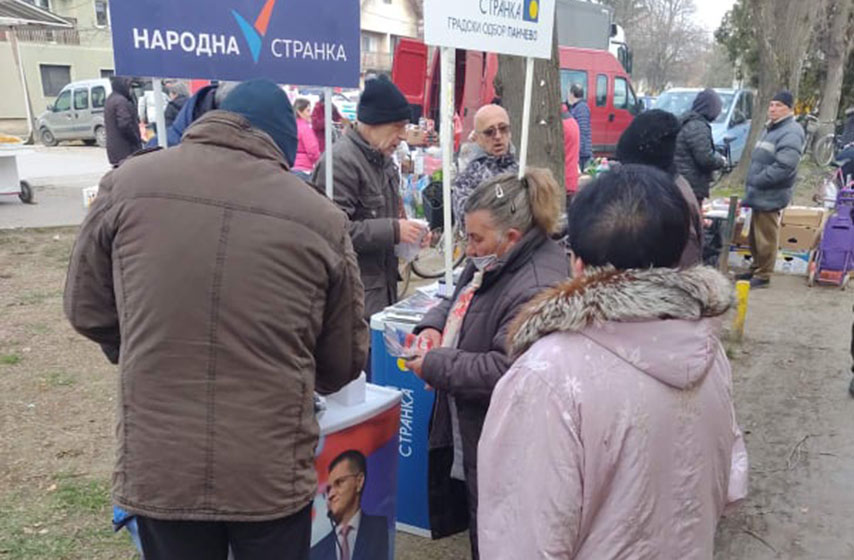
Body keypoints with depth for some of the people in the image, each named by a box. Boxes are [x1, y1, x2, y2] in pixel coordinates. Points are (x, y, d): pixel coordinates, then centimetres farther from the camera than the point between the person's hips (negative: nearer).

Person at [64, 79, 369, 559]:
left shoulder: (128, 183, -5)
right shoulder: (321, 216, -7)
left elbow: (87, 310, 7)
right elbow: (346, 360, 3)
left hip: (156, 467, 2)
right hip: (272, 472, -1)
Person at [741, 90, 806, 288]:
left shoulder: (791, 133, -15)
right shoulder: (771, 129, 17)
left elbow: (784, 166, -25)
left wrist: (757, 181, -20)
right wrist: (752, 183, 14)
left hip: (771, 195, -10)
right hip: (759, 194, 10)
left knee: (766, 237, -4)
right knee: (755, 235, 19)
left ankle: (763, 275, 6)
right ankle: (756, 269, 32)